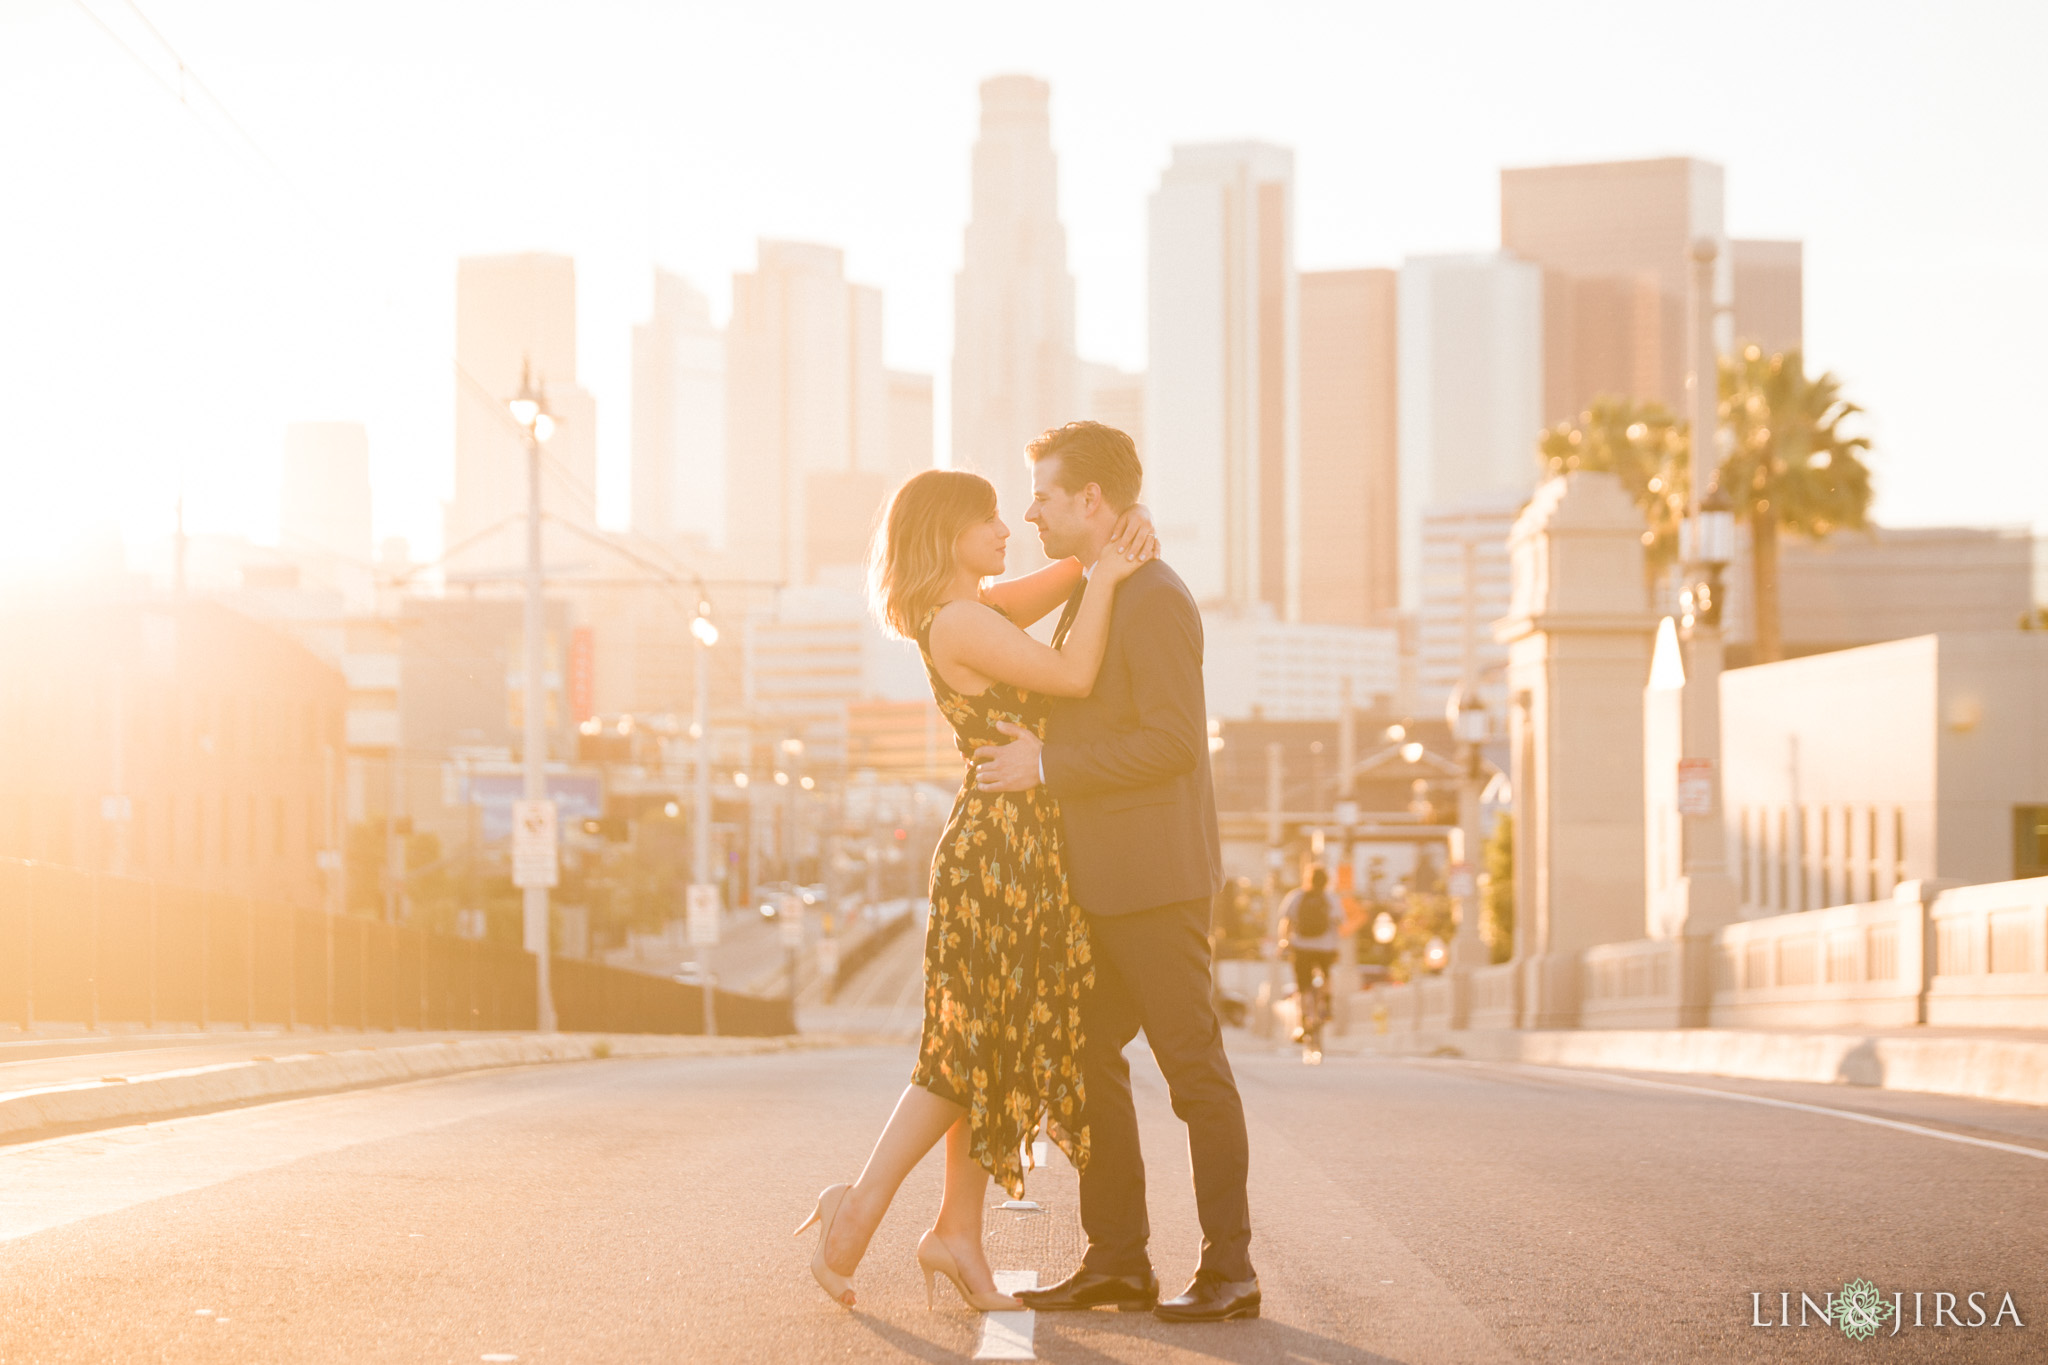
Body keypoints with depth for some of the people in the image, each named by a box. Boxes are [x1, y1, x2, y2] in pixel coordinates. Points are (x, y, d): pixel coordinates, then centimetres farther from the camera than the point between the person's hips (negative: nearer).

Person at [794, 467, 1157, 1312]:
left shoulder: (980, 610, 15)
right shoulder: (961, 622, -14)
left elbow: (1066, 576, 22)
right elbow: (1074, 675, -19)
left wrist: (1120, 536, 1)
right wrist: (1104, 579, -11)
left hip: (1021, 852, 10)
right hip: (999, 849, -10)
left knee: (997, 1044, 10)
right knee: (975, 1044, -5)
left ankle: (958, 1232, 14)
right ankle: (861, 1210, 0)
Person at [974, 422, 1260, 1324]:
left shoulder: (1154, 599, -14)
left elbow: (1170, 740, -21)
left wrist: (1047, 766, -19)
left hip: (1155, 878, -10)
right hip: (1100, 882, 10)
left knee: (1192, 1066, -4)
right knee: (1088, 1062, 9)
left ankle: (1230, 1268, 2)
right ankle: (1118, 1260, 13)